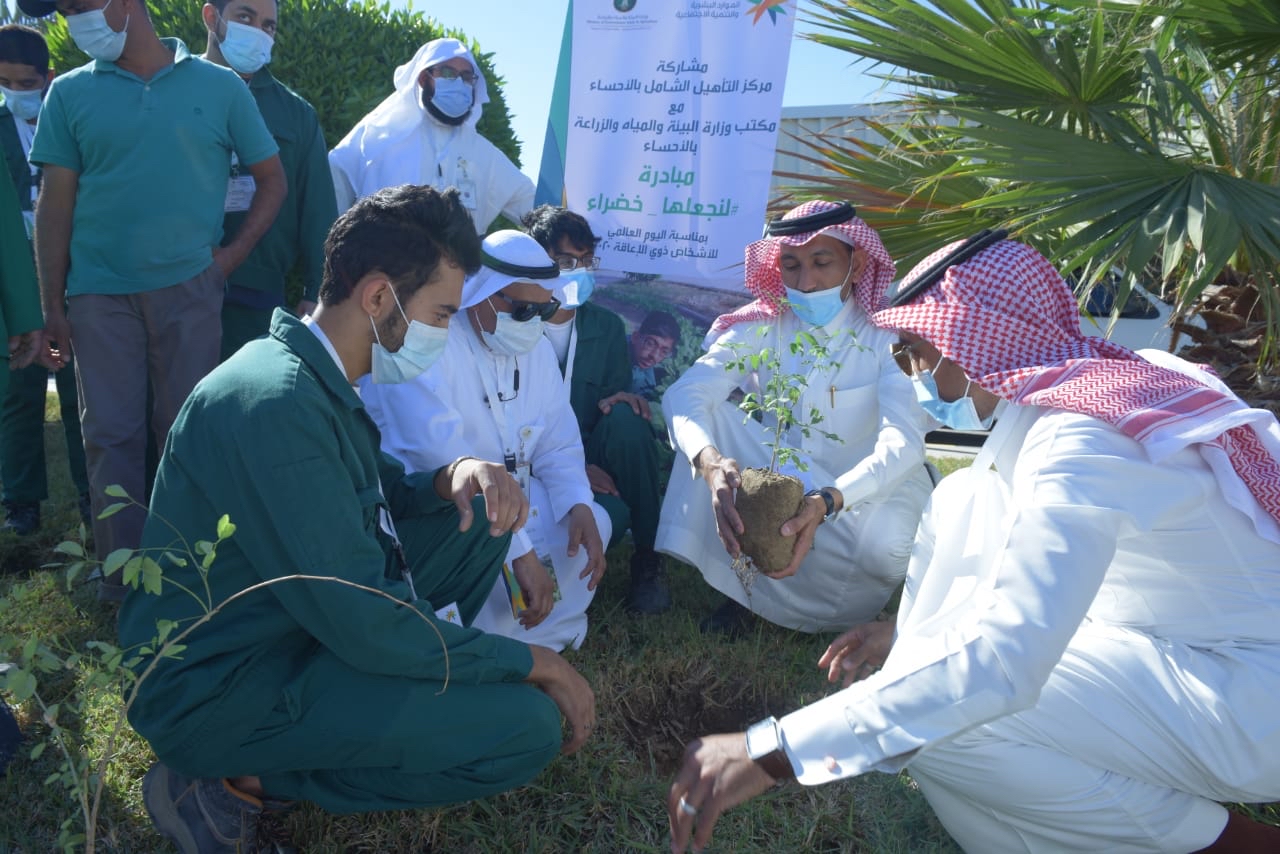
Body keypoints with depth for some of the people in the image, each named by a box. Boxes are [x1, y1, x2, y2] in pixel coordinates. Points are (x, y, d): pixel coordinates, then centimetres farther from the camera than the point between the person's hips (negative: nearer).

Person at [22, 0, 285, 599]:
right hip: (99, 294, 1)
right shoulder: (70, 94, 7)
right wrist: (52, 305, 1)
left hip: (189, 288, -1)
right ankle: (122, 579, 11)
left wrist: (231, 255, -3)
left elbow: (271, 179, 8)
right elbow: (55, 204, 6)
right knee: (111, 435, 1)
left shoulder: (220, 87, 5)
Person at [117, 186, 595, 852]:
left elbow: (375, 488, 15)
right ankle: (245, 780, -6)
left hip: (295, 616, 9)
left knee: (478, 515, 5)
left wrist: (453, 476, -8)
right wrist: (533, 661, -16)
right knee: (524, 726, -19)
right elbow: (367, 624, -29)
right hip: (217, 692, -9)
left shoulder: (313, 373, 3)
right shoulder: (279, 402, -28)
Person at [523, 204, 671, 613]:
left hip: (593, 459, 5)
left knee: (625, 416, -29)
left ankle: (647, 558, -14)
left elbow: (614, 397, 6)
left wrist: (618, 401, -21)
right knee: (609, 514, -35)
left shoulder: (607, 327, 4)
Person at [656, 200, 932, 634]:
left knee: (885, 545, -36)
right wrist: (710, 461, -47)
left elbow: (904, 443, -29)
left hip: (870, 488, -2)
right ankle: (744, 580, -13)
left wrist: (827, 502, -47)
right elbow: (684, 395, -24)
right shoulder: (760, 328, -9)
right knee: (713, 415, -20)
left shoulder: (886, 337, -15)